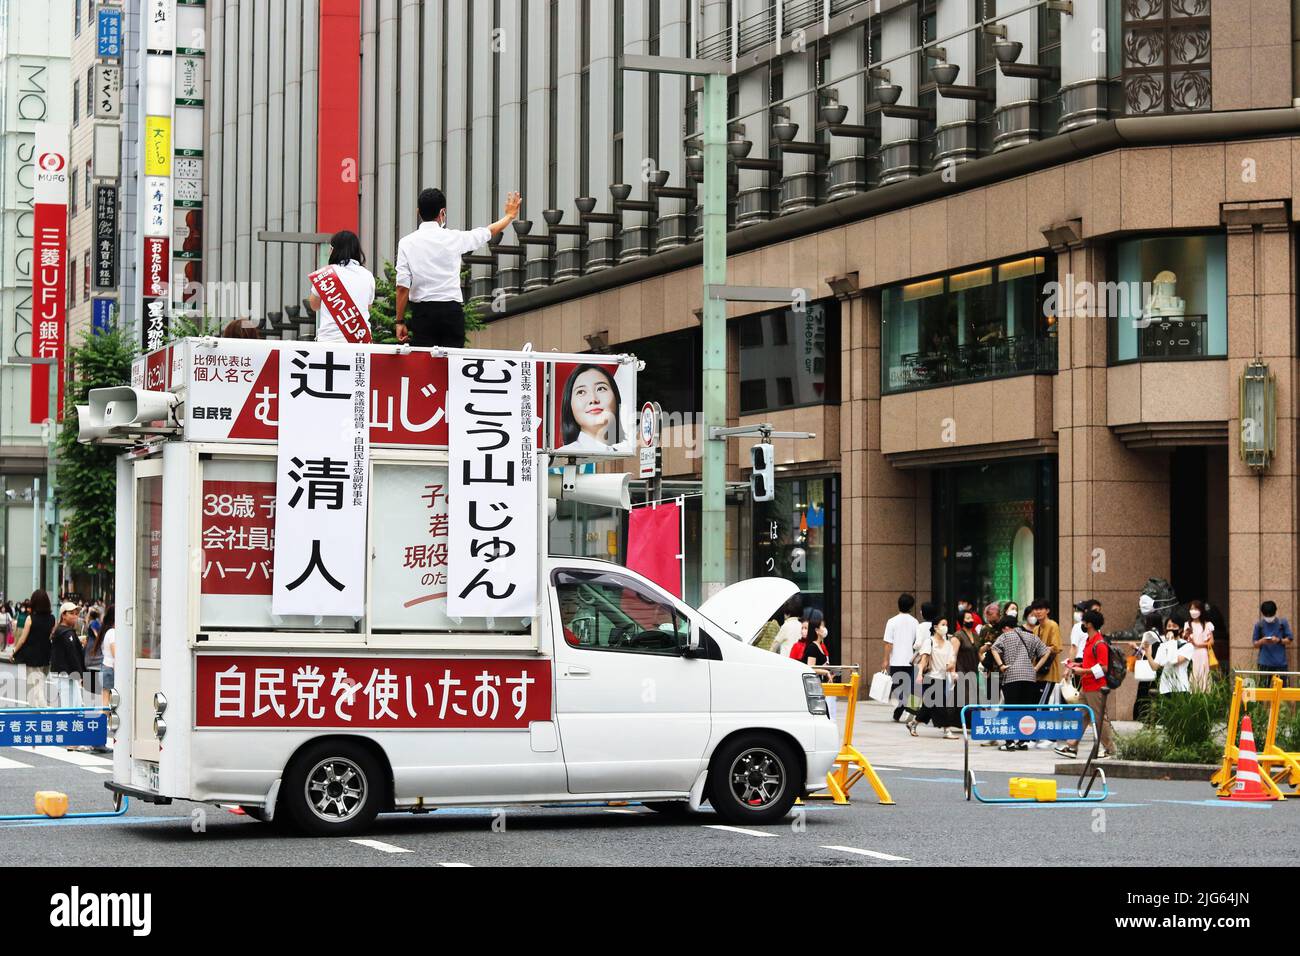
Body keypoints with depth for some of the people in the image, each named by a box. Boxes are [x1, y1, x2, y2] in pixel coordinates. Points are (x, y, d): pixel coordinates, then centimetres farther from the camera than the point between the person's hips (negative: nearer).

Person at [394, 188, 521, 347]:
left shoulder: (407, 243, -2)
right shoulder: (454, 238, 0)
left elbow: (402, 287, -5)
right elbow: (489, 232, 18)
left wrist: (400, 321, 2)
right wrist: (510, 216, 38)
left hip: (422, 311, 0)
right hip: (452, 310, 0)